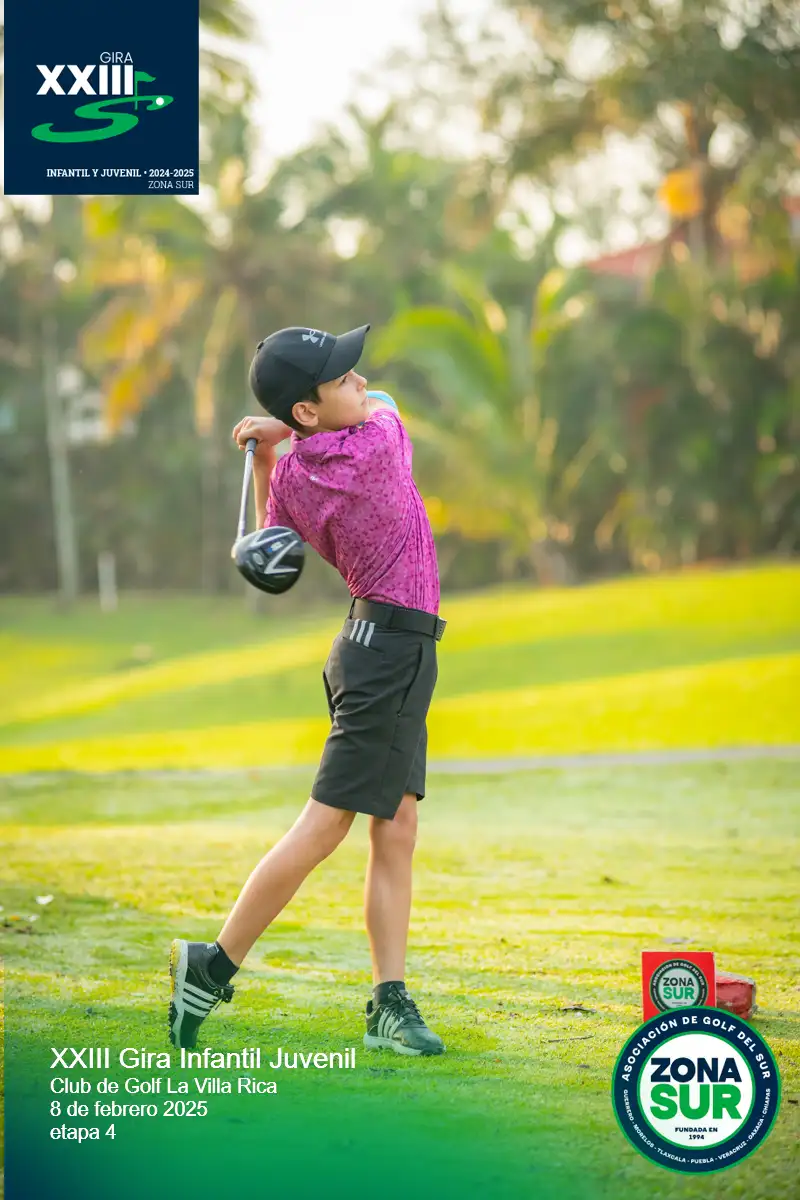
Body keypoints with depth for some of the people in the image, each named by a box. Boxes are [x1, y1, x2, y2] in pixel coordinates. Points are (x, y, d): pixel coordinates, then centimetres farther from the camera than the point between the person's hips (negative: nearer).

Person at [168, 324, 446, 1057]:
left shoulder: (289, 478, 1)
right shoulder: (379, 439, -17)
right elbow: (382, 405, 8)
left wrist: (267, 456, 10)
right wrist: (285, 439, 13)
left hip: (381, 648, 8)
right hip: (392, 648, -8)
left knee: (397, 828, 7)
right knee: (323, 828, -6)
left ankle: (390, 1003, 5)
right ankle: (214, 967, -3)